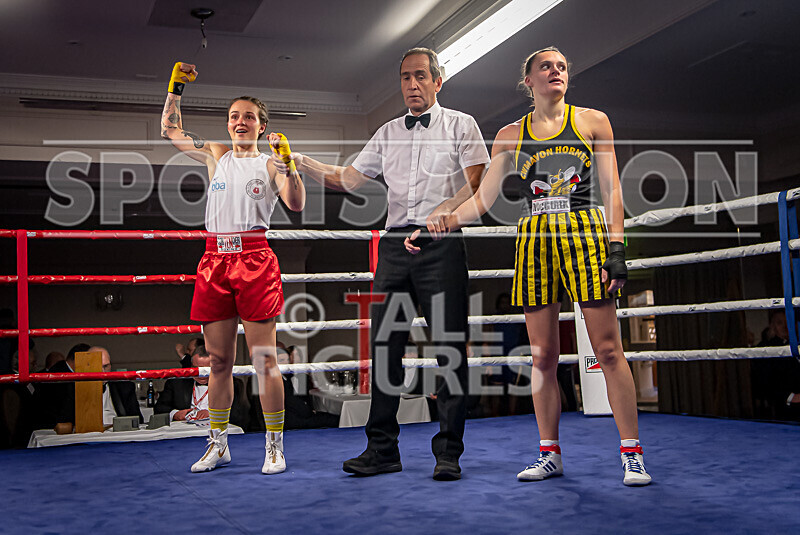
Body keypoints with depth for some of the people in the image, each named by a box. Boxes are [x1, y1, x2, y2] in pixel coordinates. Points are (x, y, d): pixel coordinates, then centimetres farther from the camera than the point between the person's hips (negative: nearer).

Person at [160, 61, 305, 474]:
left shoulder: (269, 163, 5)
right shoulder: (215, 156, 16)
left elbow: (296, 204, -8)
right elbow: (170, 130, 27)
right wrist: (175, 88, 18)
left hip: (254, 259, -4)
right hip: (215, 260, 4)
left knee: (263, 359, -4)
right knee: (219, 361, 9)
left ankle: (275, 447, 4)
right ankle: (218, 445, 20)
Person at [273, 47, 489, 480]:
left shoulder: (460, 125, 8)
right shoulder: (388, 133, 21)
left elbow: (478, 182, -3)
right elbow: (349, 179, 16)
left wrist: (444, 211, -20)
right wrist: (300, 162, 3)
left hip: (441, 245, -4)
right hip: (394, 244, 4)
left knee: (449, 347, -4)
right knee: (385, 345, 1)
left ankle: (448, 452, 2)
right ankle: (382, 449, 8)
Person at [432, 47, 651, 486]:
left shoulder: (592, 121, 8)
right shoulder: (510, 135, 12)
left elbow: (611, 190, 4)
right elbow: (481, 199, 12)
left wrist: (616, 247, -6)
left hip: (585, 235, -2)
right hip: (534, 241, 2)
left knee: (608, 349, -5)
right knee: (542, 355, 3)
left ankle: (632, 454, 3)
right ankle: (549, 453, 14)